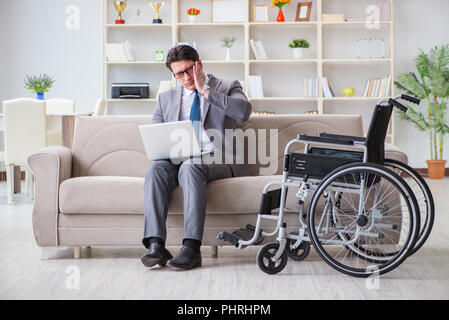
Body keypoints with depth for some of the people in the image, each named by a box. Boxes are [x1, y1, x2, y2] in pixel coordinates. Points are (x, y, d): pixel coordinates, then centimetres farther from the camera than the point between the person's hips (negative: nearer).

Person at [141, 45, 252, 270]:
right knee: (156, 168, -29)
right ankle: (156, 245, -37)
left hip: (218, 161, -3)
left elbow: (244, 112, -11)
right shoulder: (166, 98, 23)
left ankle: (192, 248, -42)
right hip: (179, 161, 4)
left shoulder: (227, 88, 12)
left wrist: (206, 91, -7)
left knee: (190, 167, -36)